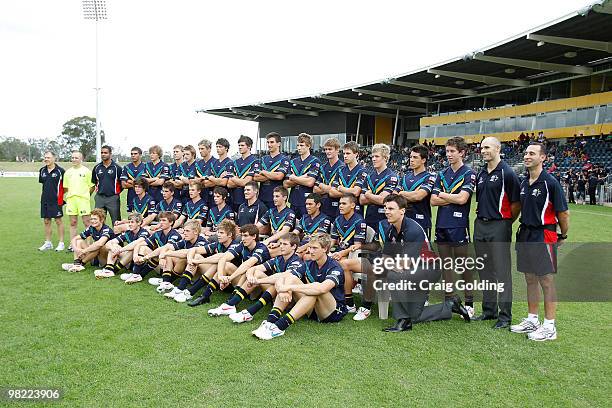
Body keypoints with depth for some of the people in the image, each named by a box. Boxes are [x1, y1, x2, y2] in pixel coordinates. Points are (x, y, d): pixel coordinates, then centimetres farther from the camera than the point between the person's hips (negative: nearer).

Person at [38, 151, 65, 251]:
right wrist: (47, 192, 13)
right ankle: (48, 243, 19)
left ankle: (61, 243, 7)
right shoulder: (42, 170, 9)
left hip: (56, 200, -6)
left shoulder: (60, 171, -8)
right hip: (44, 200, 6)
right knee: (46, 221, 10)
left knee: (58, 221, 0)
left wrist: (59, 193, -3)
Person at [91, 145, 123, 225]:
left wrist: (117, 192, -3)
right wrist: (97, 189, 10)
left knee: (116, 222, 1)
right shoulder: (96, 167, 9)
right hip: (99, 198, 4)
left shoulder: (117, 167, -3)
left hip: (113, 198, -4)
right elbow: (93, 182, 21)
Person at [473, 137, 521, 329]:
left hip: (499, 226, -7)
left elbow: (516, 203, -8)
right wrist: (481, 216, 13)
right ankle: (489, 310, 25)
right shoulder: (481, 174, 13)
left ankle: (505, 315, 7)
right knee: (485, 270, 13)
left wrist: (505, 223, -1)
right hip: (480, 225, 8)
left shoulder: (507, 173, -9)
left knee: (502, 271, -2)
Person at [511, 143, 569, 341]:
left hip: (544, 237, -7)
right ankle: (532, 320, 25)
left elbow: (563, 214, -8)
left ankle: (549, 327, 10)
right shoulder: (524, 183, 9)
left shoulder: (550, 182, -12)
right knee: (530, 279, 14)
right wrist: (523, 230, 15)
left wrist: (563, 236, 2)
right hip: (525, 236, 7)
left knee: (546, 281, 0)